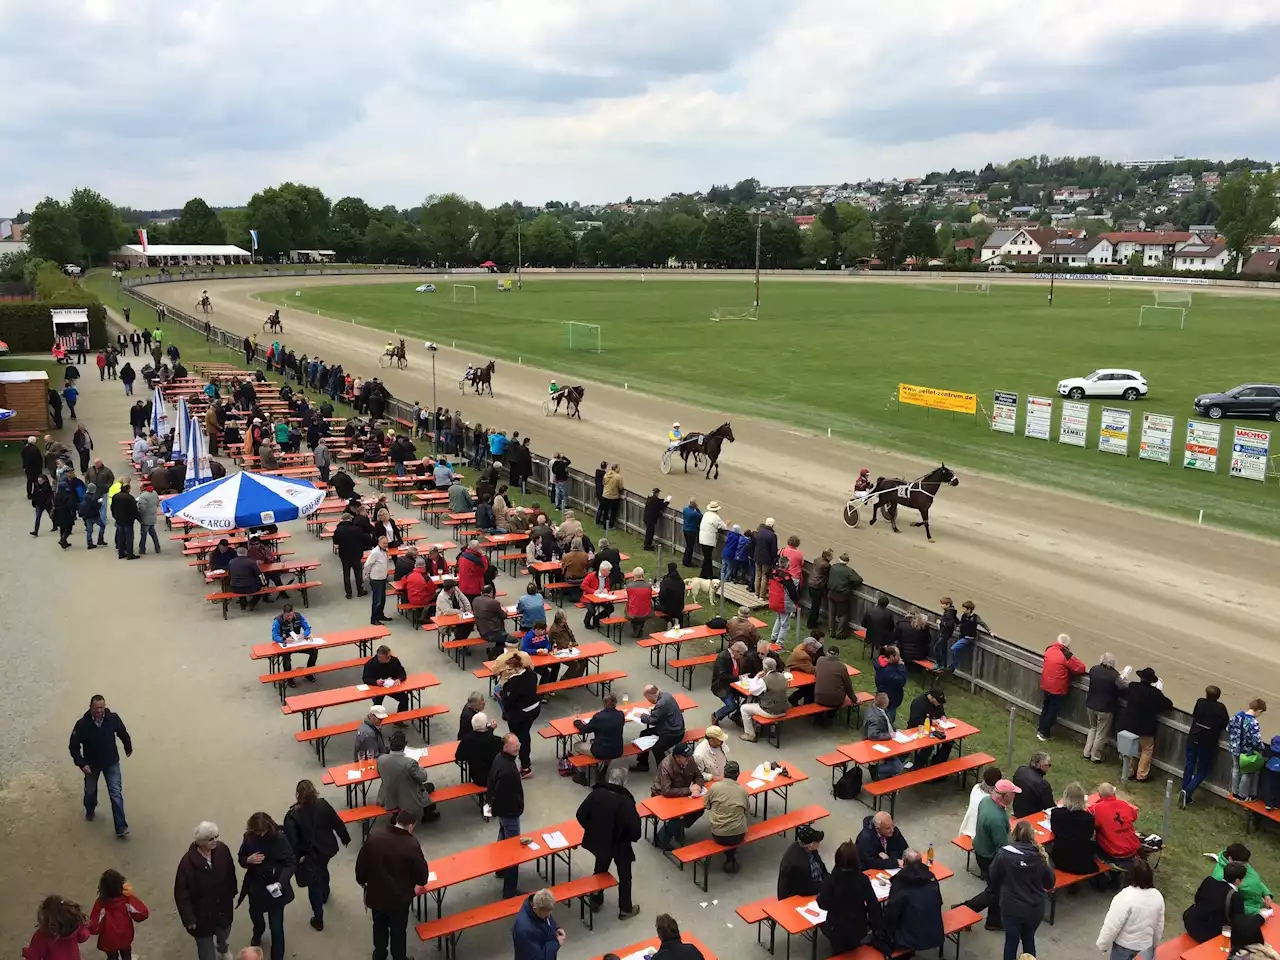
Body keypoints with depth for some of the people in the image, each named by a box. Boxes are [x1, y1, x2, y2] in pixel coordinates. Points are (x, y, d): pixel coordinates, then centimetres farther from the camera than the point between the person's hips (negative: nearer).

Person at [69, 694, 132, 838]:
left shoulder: (113, 718, -21)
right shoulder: (82, 724, -26)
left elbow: (123, 734, 0)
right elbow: (73, 746, -14)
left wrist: (128, 748, 15)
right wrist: (81, 764, -22)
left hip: (111, 763, 0)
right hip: (91, 764, 0)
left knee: (116, 794, -5)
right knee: (90, 791, 24)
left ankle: (121, 827, -1)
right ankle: (90, 810, 57)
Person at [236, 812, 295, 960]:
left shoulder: (279, 838, -23)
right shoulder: (249, 838, -13)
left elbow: (291, 863, -19)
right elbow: (241, 859, 2)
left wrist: (281, 882, -33)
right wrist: (248, 860, -21)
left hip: (275, 888, -4)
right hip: (255, 887, 4)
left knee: (276, 926, 3)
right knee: (255, 914, 30)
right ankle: (258, 934, 64)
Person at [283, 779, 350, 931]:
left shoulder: (293, 816, -29)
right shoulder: (323, 804, -20)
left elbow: (291, 841, -23)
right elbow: (337, 823, -8)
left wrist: (295, 857, -6)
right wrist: (345, 838, 9)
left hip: (309, 854, -4)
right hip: (327, 848, 4)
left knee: (314, 885, 14)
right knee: (323, 870, 34)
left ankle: (318, 919, 26)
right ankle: (325, 894, 62)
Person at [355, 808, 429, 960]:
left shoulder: (374, 837, -13)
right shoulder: (412, 844, -24)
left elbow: (361, 863, -2)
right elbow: (421, 871, -14)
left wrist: (361, 880, 17)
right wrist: (420, 882, 10)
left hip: (376, 893, 4)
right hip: (399, 897, -4)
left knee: (379, 926, 27)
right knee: (398, 930, 17)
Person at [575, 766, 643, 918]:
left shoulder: (596, 793, -16)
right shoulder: (626, 801, -27)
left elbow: (580, 815, -9)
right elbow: (634, 827, -26)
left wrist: (593, 829, 8)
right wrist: (633, 837, -3)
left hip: (599, 841, 4)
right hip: (620, 844, -4)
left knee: (600, 870, 27)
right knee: (624, 876, 17)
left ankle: (595, 900, 42)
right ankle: (625, 909, 28)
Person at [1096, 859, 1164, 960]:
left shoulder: (1125, 897, -27)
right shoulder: (1158, 896, -7)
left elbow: (1112, 925, -23)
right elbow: (1159, 925, 7)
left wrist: (1103, 944, -9)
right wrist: (1155, 944, 23)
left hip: (1124, 945, -5)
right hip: (1146, 945, 5)